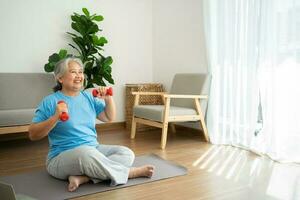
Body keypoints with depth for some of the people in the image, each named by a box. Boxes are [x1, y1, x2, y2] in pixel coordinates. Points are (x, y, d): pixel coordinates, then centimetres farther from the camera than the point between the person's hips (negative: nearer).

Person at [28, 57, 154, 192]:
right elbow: (33, 135, -9)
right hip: (63, 156, -6)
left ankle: (82, 177, -25)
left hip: (94, 149, 6)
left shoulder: (88, 97, 11)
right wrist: (55, 118, -24)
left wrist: (108, 98, -5)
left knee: (126, 153, -12)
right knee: (86, 153, -38)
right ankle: (129, 172, -17)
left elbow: (109, 118, 12)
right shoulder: (50, 102, -5)